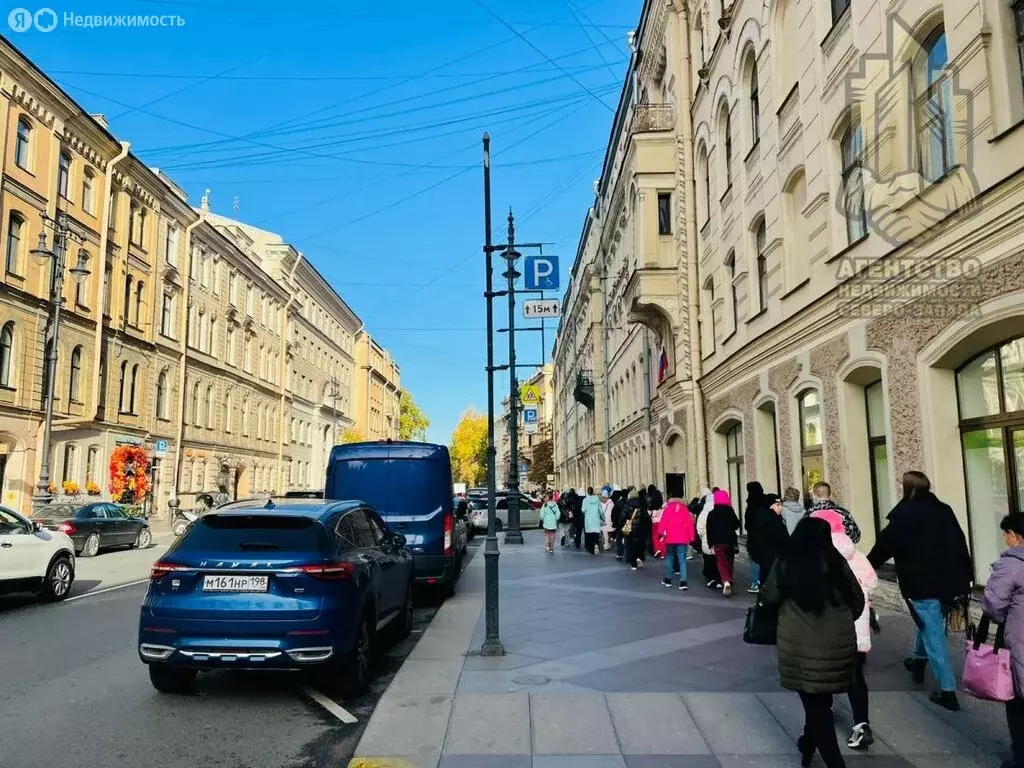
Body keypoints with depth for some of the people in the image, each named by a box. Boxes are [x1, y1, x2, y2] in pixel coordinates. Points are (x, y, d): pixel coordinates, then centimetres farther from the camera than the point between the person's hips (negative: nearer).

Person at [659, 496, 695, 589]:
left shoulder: (667, 508, 10)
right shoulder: (685, 510, 13)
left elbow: (663, 521, -3)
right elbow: (690, 524, 7)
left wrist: (661, 533, -8)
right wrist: (691, 538, 6)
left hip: (670, 538, 0)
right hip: (682, 539, 0)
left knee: (669, 557, 14)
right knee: (682, 559, -2)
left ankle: (668, 579, 19)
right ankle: (683, 582, -13)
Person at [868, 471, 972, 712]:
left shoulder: (905, 514, -12)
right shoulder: (944, 510, 7)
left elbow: (884, 545, -8)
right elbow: (960, 543, 12)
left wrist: (865, 567, 7)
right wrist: (964, 577, 18)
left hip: (923, 584, -7)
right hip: (949, 582, 7)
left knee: (934, 636, -1)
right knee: (930, 625, 27)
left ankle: (948, 692, 2)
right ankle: (918, 660, 44)